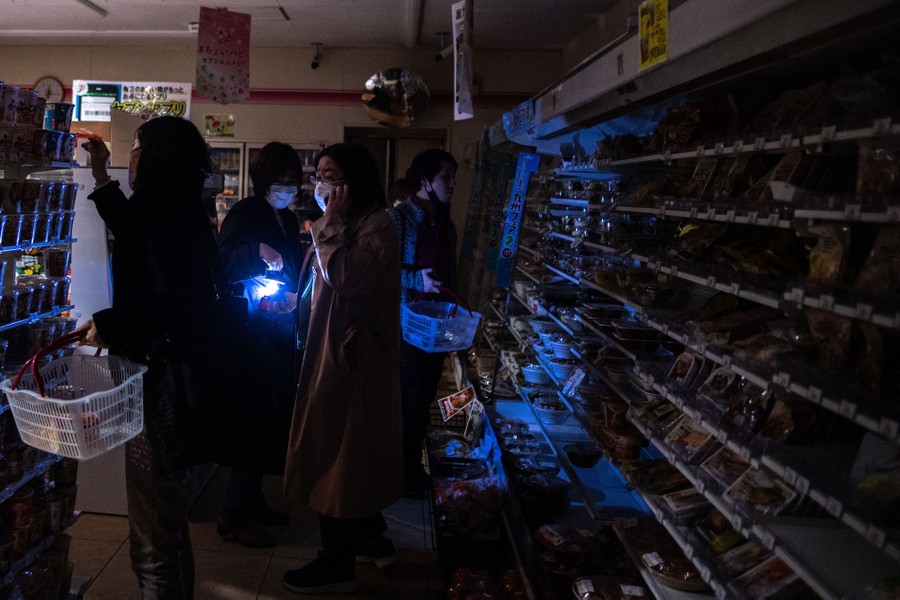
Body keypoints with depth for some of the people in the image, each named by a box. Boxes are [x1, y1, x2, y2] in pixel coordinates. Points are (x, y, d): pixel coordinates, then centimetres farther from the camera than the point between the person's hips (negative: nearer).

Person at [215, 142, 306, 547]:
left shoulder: (289, 221, 15)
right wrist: (257, 250, -30)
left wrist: (294, 295, 1)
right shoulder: (244, 215, -8)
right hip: (251, 330, -8)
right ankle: (236, 513, 6)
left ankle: (251, 501, 26)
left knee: (279, 412, 12)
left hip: (280, 332, 8)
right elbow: (223, 266, -16)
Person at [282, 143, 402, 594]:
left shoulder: (376, 226, -14)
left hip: (351, 357, -10)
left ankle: (337, 565, 7)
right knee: (351, 450, 17)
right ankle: (371, 538, 31)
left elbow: (346, 277, -28)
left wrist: (331, 223, -18)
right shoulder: (347, 225, 16)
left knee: (335, 452, -4)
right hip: (333, 351, 10)